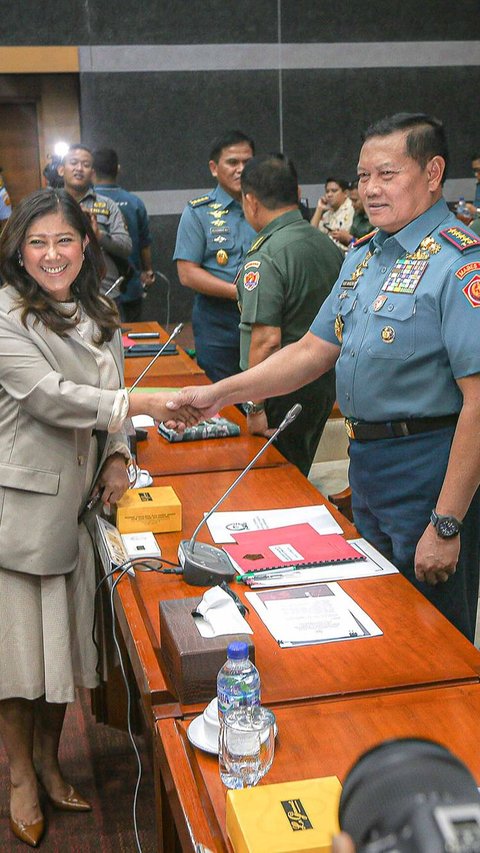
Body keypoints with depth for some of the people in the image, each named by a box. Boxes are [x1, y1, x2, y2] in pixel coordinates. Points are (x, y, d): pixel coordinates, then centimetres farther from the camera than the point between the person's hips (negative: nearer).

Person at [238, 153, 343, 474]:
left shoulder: (265, 257, -20)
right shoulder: (329, 246, 7)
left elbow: (267, 340, -25)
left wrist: (255, 407, -20)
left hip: (284, 392, -8)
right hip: (325, 384, 8)